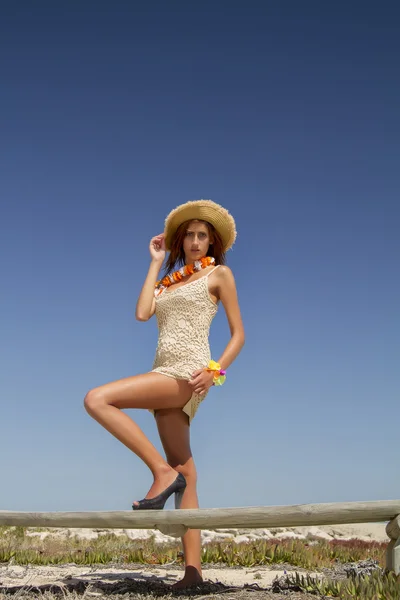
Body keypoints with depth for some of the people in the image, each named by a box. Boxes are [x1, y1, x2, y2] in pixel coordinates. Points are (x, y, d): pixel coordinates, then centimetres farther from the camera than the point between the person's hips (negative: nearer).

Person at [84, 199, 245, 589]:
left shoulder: (219, 274, 7)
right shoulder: (169, 281, 22)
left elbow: (238, 333, 3)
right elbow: (142, 313, 3)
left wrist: (214, 371, -13)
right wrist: (156, 263, 13)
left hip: (188, 374, -6)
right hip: (165, 374, 6)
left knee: (96, 399, -21)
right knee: (185, 475, 3)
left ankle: (163, 472, -19)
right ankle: (193, 567, 6)